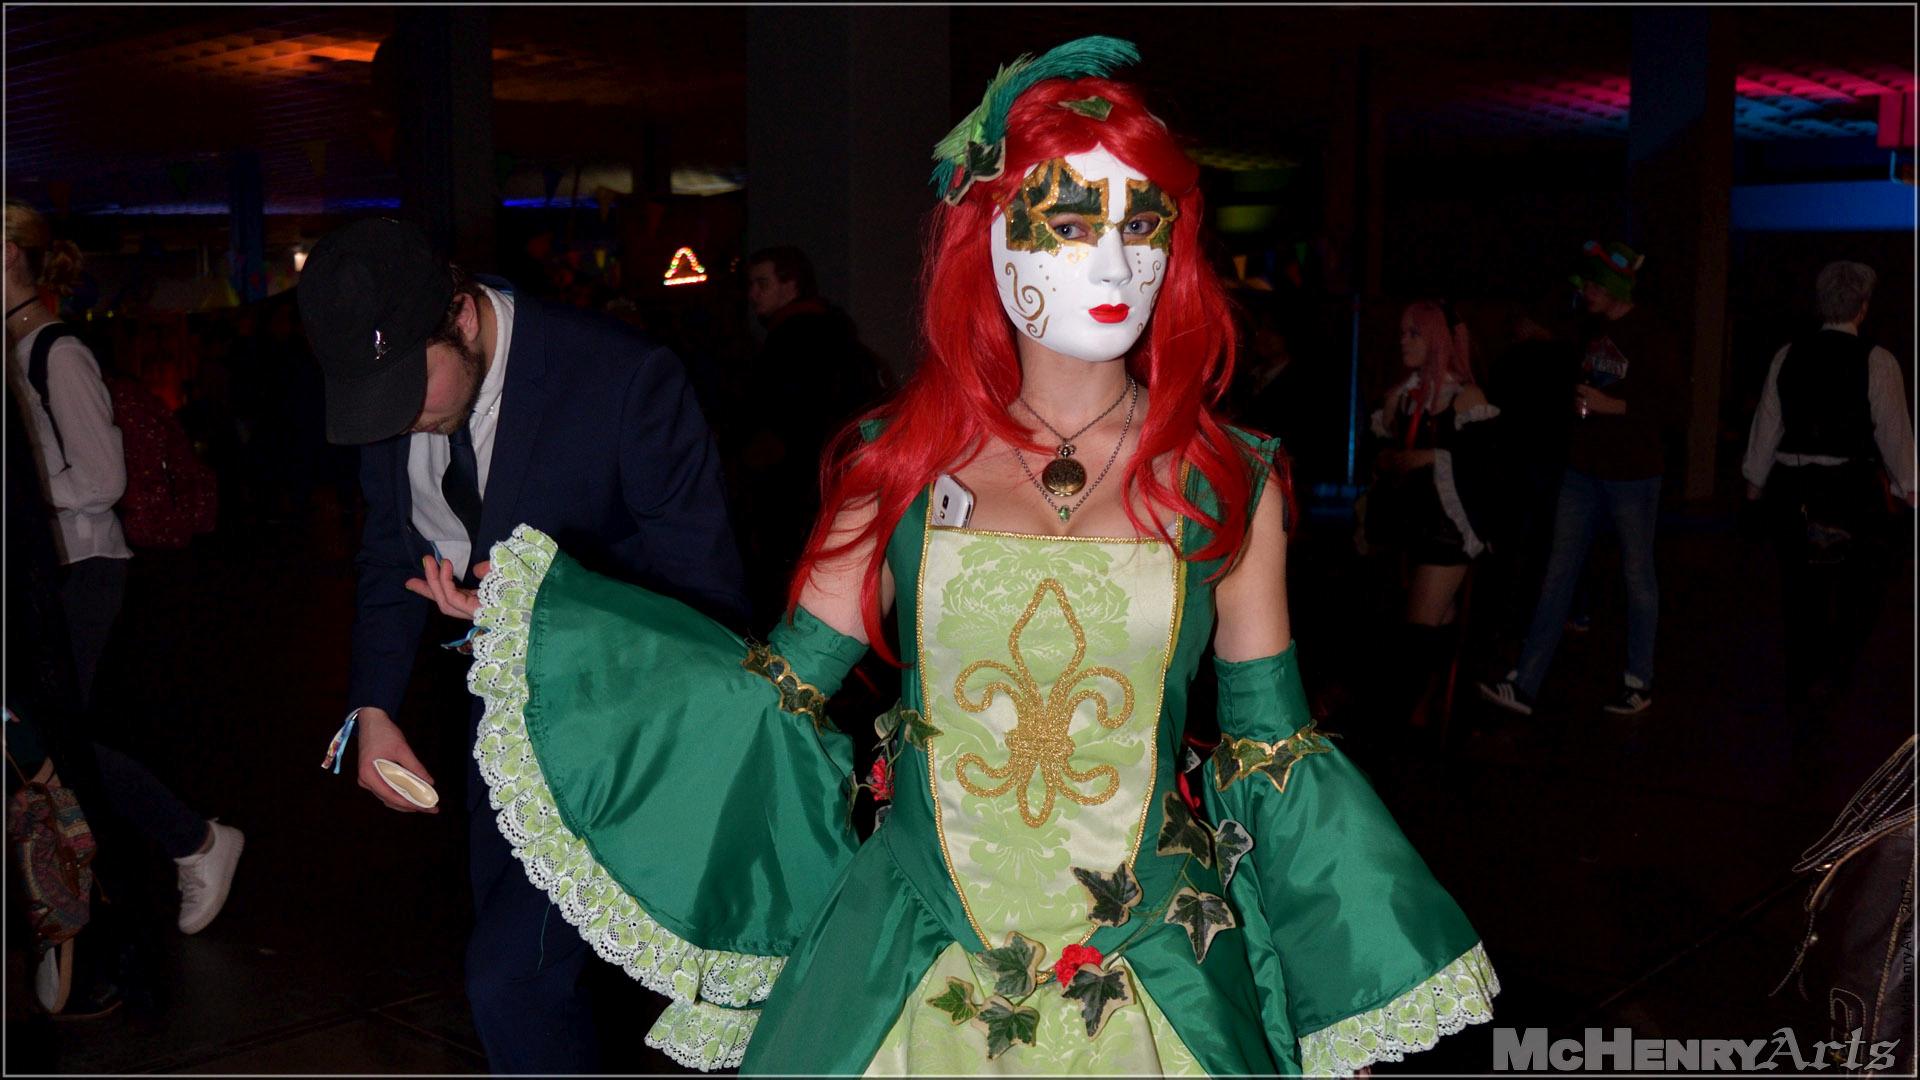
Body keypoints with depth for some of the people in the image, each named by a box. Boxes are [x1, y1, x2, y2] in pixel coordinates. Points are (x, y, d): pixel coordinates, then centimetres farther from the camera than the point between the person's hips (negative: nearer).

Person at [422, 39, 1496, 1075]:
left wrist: (1372, 987, 2)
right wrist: (523, 602, -2)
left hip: (1155, 988, 0)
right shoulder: (904, 466, -2)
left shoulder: (1229, 482, -3)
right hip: (907, 974, 1)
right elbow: (782, 689, 1)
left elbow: (1272, 746, 3)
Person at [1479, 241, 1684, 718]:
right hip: (1583, 469, 6)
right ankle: (1524, 685, 2)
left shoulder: (1654, 335, -11)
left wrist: (1612, 406, -18)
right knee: (1558, 574, 3)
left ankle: (1638, 682, 20)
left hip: (1632, 475, -6)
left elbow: (1673, 408, -13)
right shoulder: (1592, 329, 10)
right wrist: (1578, 404, 8)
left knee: (1637, 576, 6)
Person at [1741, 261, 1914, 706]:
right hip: (1851, 487, -4)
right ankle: (1834, 667, -1)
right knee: (1859, 585, 11)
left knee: (1801, 586, 13)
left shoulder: (1788, 356, 2)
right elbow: (1894, 430, -4)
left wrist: (1756, 479, 19)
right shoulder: (1876, 361, -8)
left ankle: (1800, 680, 21)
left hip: (1793, 486, 4)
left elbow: (1767, 422, 7)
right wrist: (1907, 486, 8)